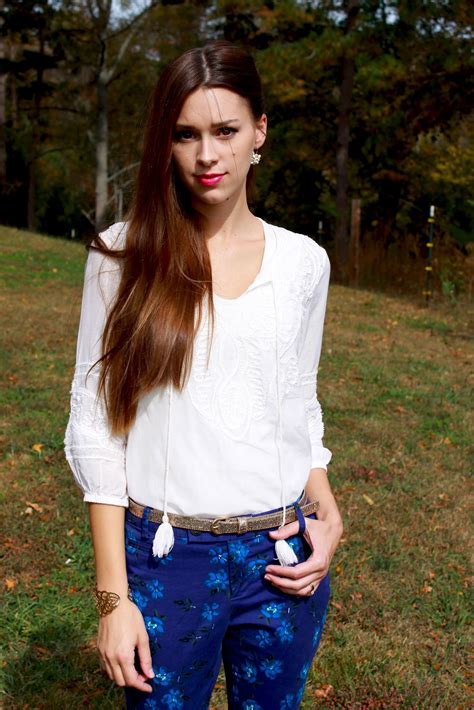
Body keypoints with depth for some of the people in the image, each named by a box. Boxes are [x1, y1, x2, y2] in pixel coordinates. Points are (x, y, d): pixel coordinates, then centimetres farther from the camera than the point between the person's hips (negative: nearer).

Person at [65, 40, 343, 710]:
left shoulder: (302, 262, 2)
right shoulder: (124, 254, -5)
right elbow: (95, 423, -5)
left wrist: (327, 515, -5)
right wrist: (113, 596, -8)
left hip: (281, 559, 2)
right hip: (164, 555, -2)